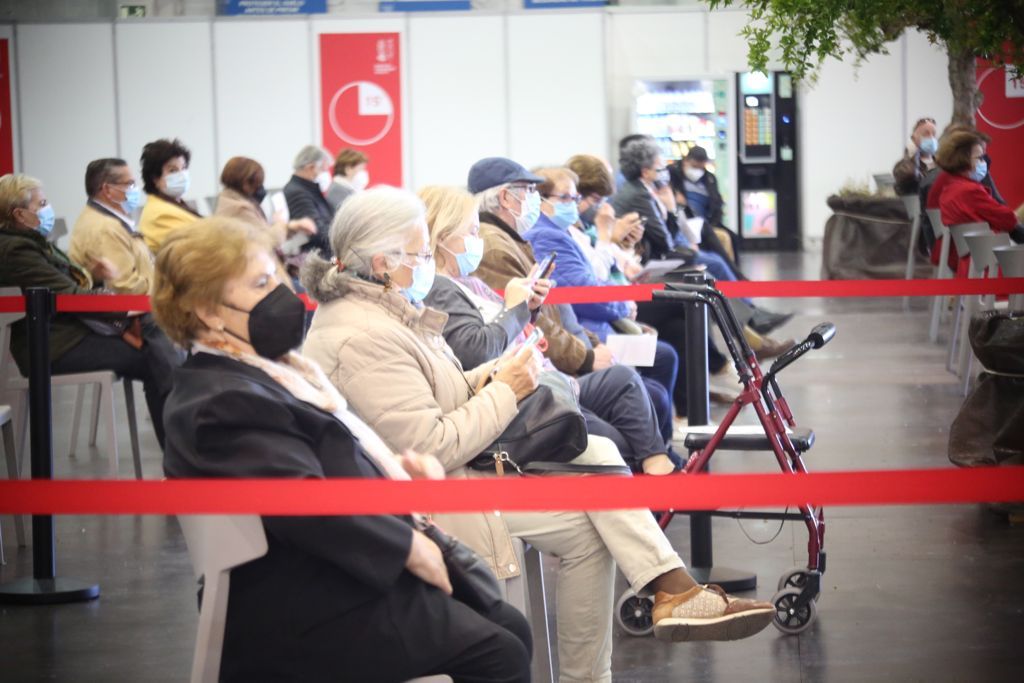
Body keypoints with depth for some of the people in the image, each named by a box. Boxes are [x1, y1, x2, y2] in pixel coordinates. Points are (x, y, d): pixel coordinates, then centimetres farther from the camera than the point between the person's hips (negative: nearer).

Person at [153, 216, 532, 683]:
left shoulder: (265, 371, 13)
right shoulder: (220, 404, -20)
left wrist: (396, 466, 4)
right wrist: (411, 547, -18)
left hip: (348, 574, 11)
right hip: (316, 612, -11)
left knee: (511, 630, 5)